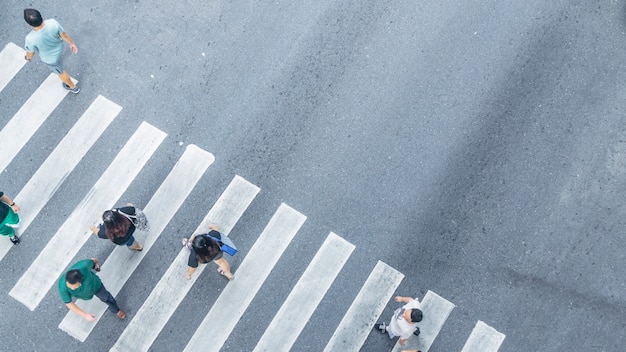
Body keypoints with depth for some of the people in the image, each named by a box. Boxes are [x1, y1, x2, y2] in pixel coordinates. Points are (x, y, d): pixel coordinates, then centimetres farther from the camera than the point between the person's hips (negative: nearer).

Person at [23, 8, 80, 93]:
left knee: (60, 71, 27)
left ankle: (73, 87, 51)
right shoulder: (53, 23, -35)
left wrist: (28, 58, 6)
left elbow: (30, 53, -18)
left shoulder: (31, 38, -40)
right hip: (59, 48, 3)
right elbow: (64, 35, -16)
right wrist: (71, 43, 4)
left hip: (50, 58, -3)